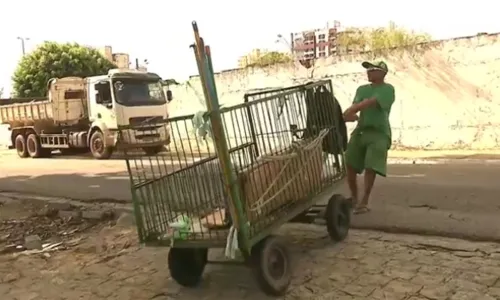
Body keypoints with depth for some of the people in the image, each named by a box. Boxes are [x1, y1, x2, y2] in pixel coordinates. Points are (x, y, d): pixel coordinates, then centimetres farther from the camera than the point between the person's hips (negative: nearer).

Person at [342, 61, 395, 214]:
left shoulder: (388, 89, 0)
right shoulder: (362, 89, 18)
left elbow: (371, 102, -17)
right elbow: (355, 106, 1)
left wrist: (350, 111, -23)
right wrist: (352, 116, -22)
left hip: (379, 133, -5)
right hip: (360, 130, 5)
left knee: (370, 168, -13)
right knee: (350, 165, -1)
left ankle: (364, 202, -2)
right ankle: (354, 199, 17)